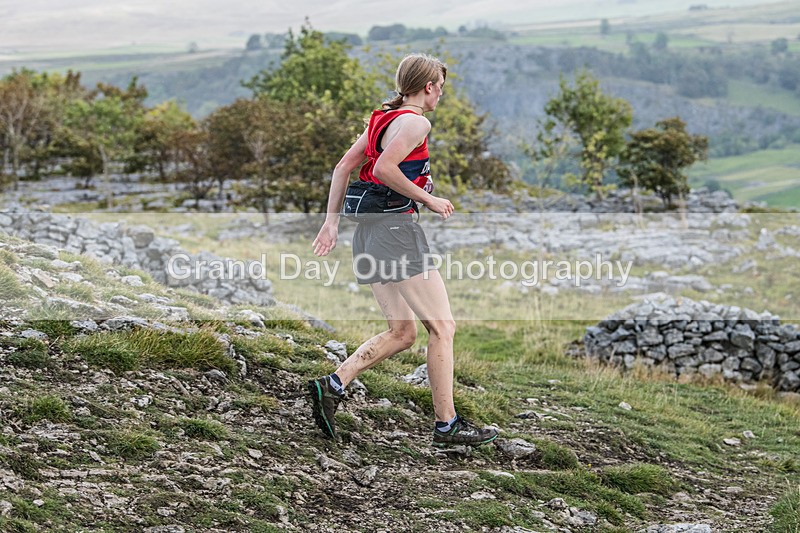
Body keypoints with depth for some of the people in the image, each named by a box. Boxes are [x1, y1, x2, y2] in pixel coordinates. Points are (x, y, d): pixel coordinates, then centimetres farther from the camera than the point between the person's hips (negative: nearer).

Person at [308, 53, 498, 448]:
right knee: (442, 327, -3)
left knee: (402, 332, 13)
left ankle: (332, 385, 3)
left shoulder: (382, 118, 17)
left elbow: (343, 167, 16)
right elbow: (384, 169, -22)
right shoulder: (416, 122, -9)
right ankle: (446, 424, 0)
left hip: (368, 232, 10)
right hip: (396, 227, -9)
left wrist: (331, 222, 16)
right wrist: (429, 200, -12)